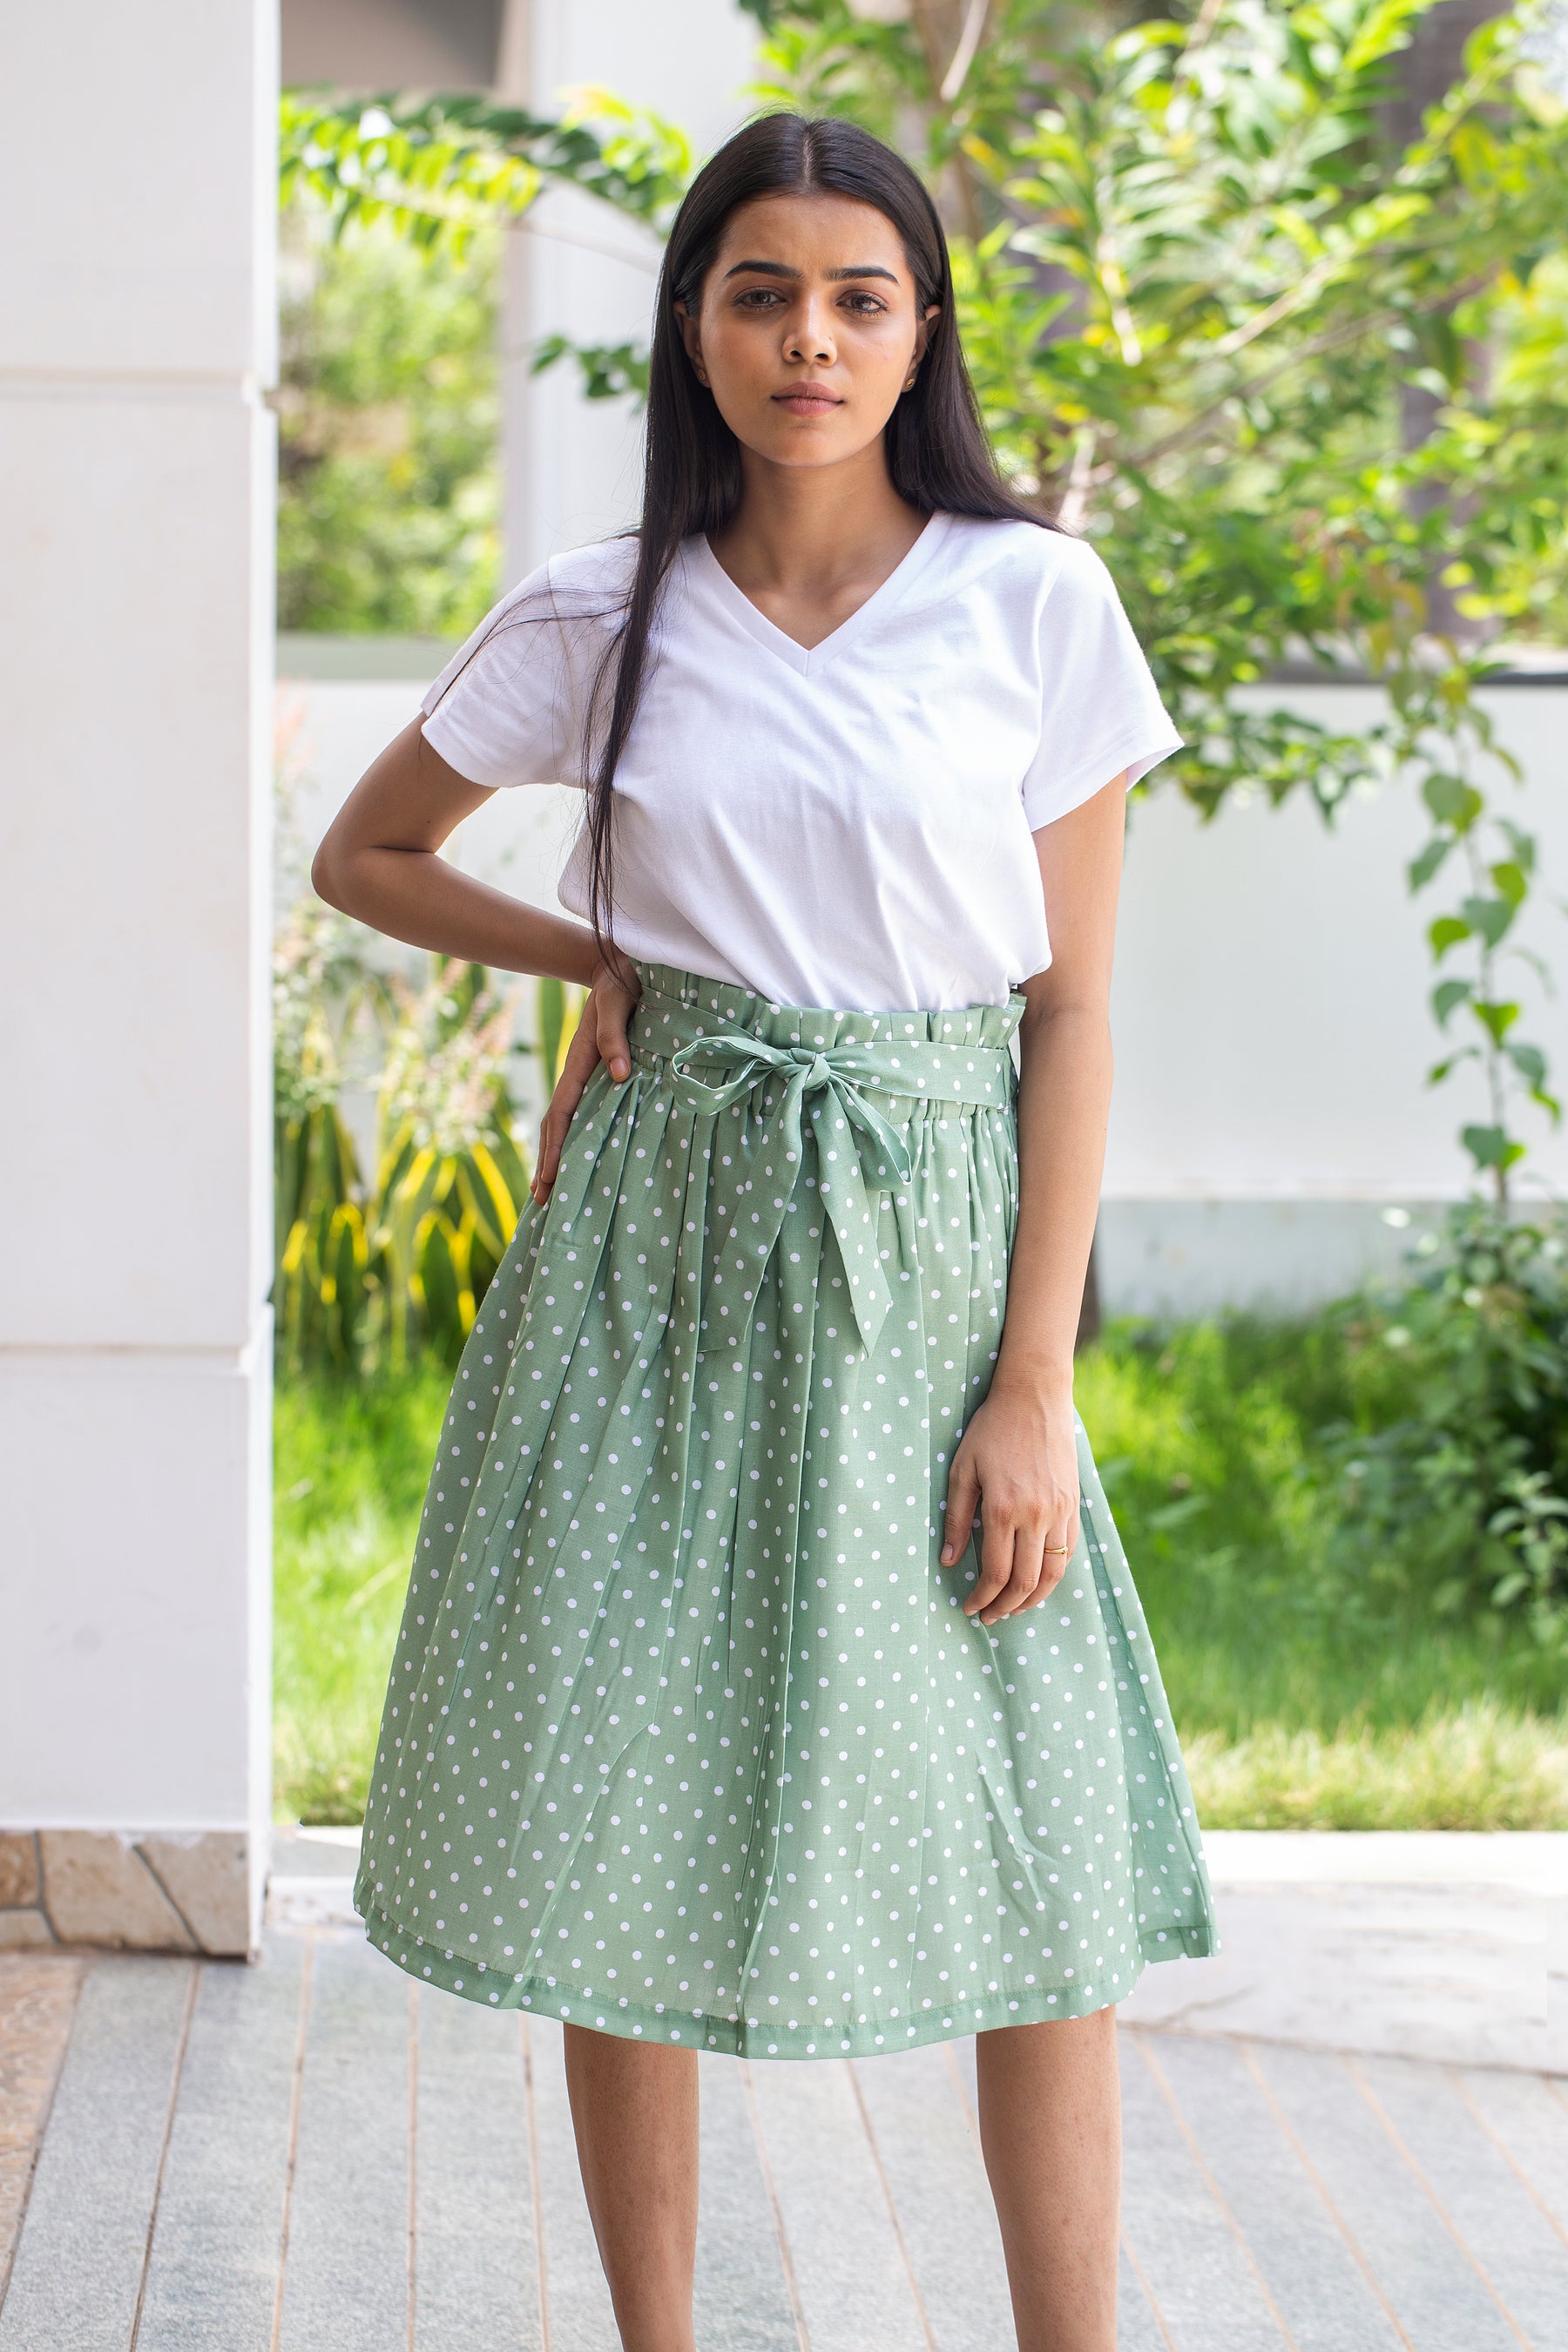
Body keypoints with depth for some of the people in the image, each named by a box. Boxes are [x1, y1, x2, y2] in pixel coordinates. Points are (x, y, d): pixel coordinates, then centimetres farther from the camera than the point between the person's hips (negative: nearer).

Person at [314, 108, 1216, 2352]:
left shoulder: (1035, 603, -2)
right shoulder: (600, 620, 2)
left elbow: (1073, 1008, -2)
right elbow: (365, 854, 17)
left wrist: (1034, 1384, -8)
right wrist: (598, 965, 1)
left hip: (928, 1255, -1)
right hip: (655, 1258, 1)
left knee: (1036, 1857, -1)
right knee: (626, 1824, 5)